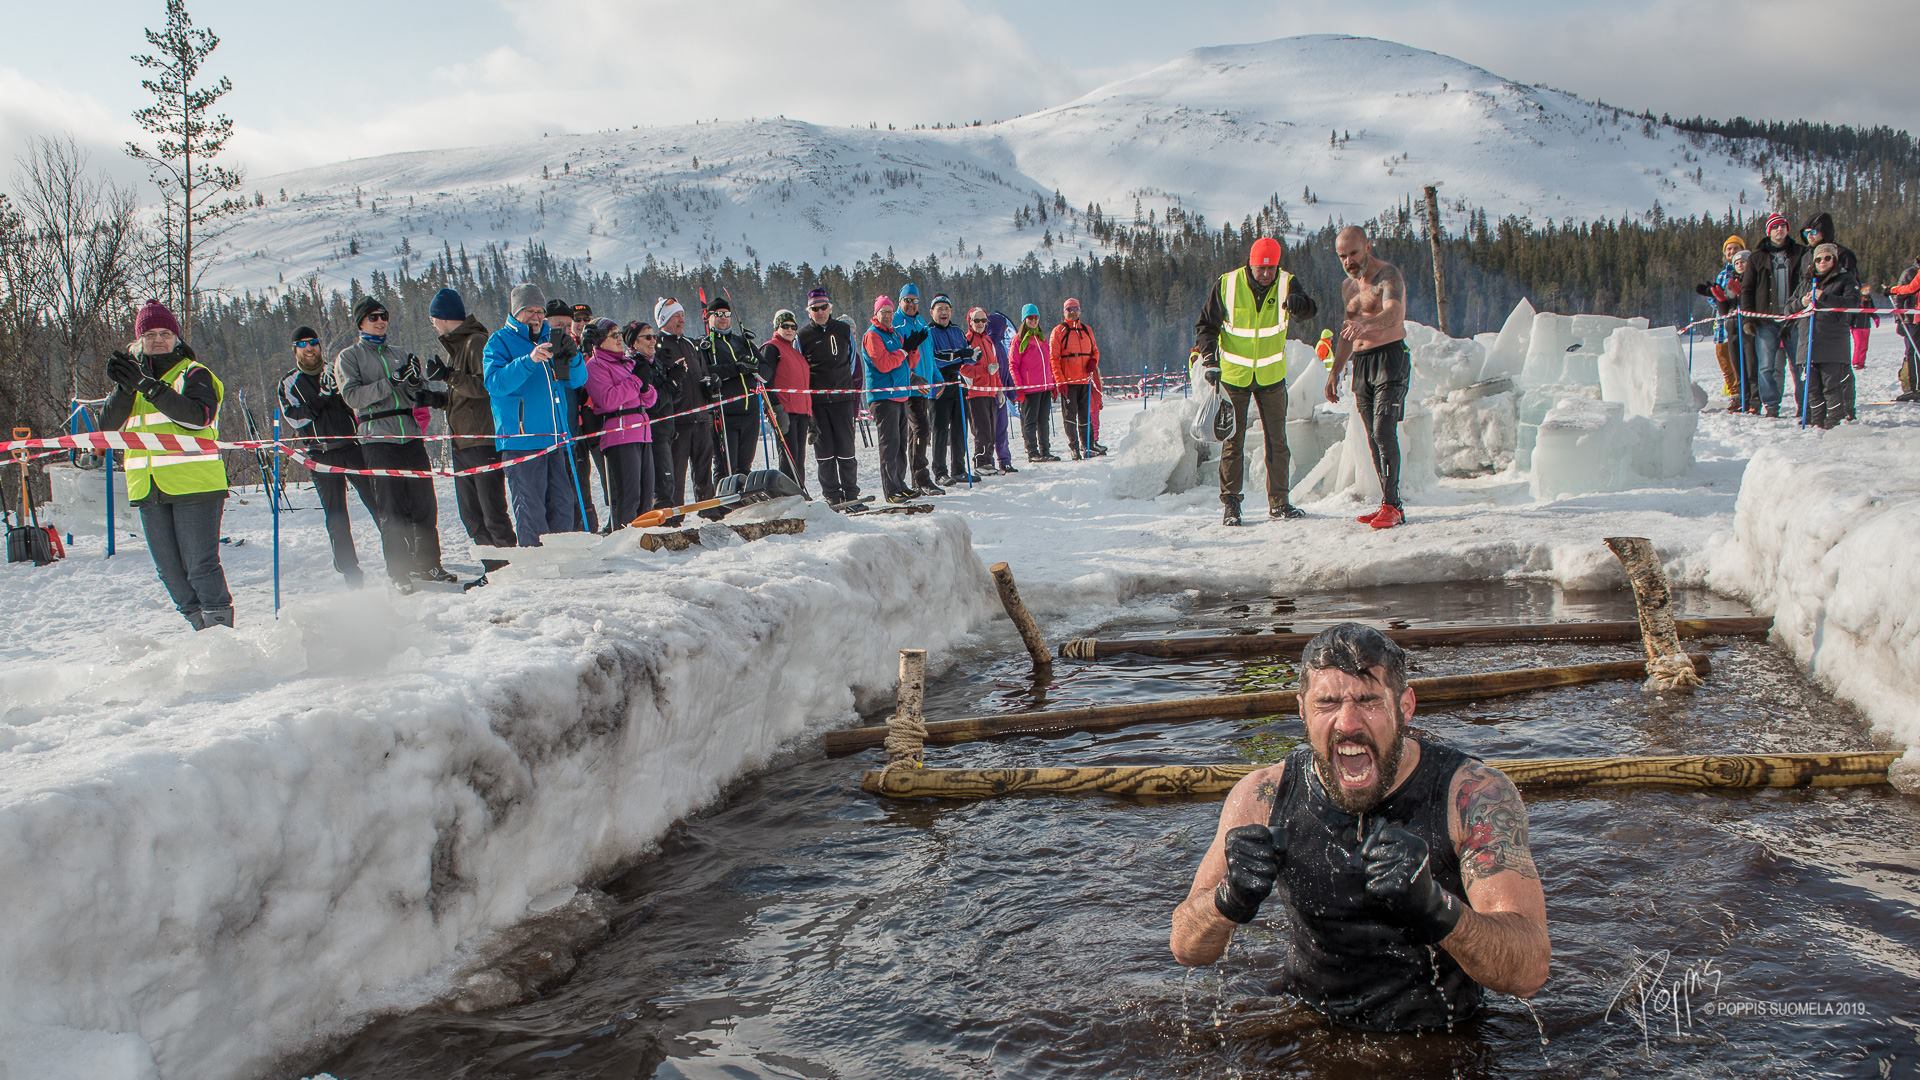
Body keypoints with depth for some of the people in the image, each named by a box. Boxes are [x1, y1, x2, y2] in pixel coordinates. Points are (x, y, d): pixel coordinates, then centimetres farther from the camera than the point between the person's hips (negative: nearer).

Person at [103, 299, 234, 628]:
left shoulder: (193, 373, 1)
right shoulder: (132, 377, 17)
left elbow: (198, 415, -20)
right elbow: (109, 426, 5)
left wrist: (148, 386, -23)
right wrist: (124, 387, -11)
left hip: (194, 484, -6)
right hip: (147, 487, 6)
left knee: (200, 564, -9)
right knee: (170, 571, 9)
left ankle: (221, 628, -2)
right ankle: (201, 628, 18)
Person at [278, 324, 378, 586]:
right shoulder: (289, 383, 7)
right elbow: (295, 417, -7)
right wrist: (322, 397, -19)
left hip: (352, 447, 1)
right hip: (321, 455, -1)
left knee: (377, 502, -4)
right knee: (336, 515, 0)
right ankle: (349, 570, 5)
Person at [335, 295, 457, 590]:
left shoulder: (397, 355, 21)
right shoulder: (348, 357, 7)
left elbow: (419, 394, 17)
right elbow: (352, 395, -9)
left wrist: (416, 382, -6)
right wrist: (391, 382, -18)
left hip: (410, 435, 4)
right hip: (377, 438, -4)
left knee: (425, 503, 2)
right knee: (392, 510, -6)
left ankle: (427, 564, 13)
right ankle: (399, 573, -1)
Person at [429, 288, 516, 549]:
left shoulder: (477, 342, -8)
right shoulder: (455, 345, 21)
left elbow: (486, 386, -20)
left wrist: (450, 376, -19)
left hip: (482, 441, -10)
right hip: (461, 443, 10)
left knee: (493, 512, -9)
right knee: (471, 515, 9)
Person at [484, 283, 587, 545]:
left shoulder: (550, 339, 17)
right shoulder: (500, 341, 1)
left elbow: (578, 380, 13)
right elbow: (495, 383, -14)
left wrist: (571, 357, -8)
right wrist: (529, 360, -27)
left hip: (556, 438, 6)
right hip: (521, 439, -6)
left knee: (563, 506, 8)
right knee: (531, 509, -6)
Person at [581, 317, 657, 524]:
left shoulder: (627, 363, 23)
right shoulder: (595, 365, -2)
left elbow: (649, 400, 22)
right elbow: (608, 400, -17)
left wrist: (645, 387, -1)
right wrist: (636, 379, -13)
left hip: (642, 433, 8)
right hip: (619, 435, -8)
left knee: (646, 495, 10)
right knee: (628, 495, -12)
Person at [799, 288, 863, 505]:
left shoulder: (844, 330, 9)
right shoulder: (802, 336, 5)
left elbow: (854, 364, 13)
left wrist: (856, 398, 8)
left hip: (842, 398, 0)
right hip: (816, 401, 0)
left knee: (846, 446, -1)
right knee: (824, 448, 0)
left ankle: (851, 493, 6)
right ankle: (831, 495, 6)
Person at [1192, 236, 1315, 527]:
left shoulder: (1286, 283, -9)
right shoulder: (1227, 285, -11)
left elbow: (1309, 309, -27)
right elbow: (1206, 325, -3)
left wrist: (1298, 304, -50)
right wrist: (1208, 358, -16)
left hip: (1271, 376, 2)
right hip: (1233, 375, -1)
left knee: (1277, 442, 5)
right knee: (1232, 441, 2)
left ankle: (1278, 504, 12)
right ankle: (1230, 503, 9)